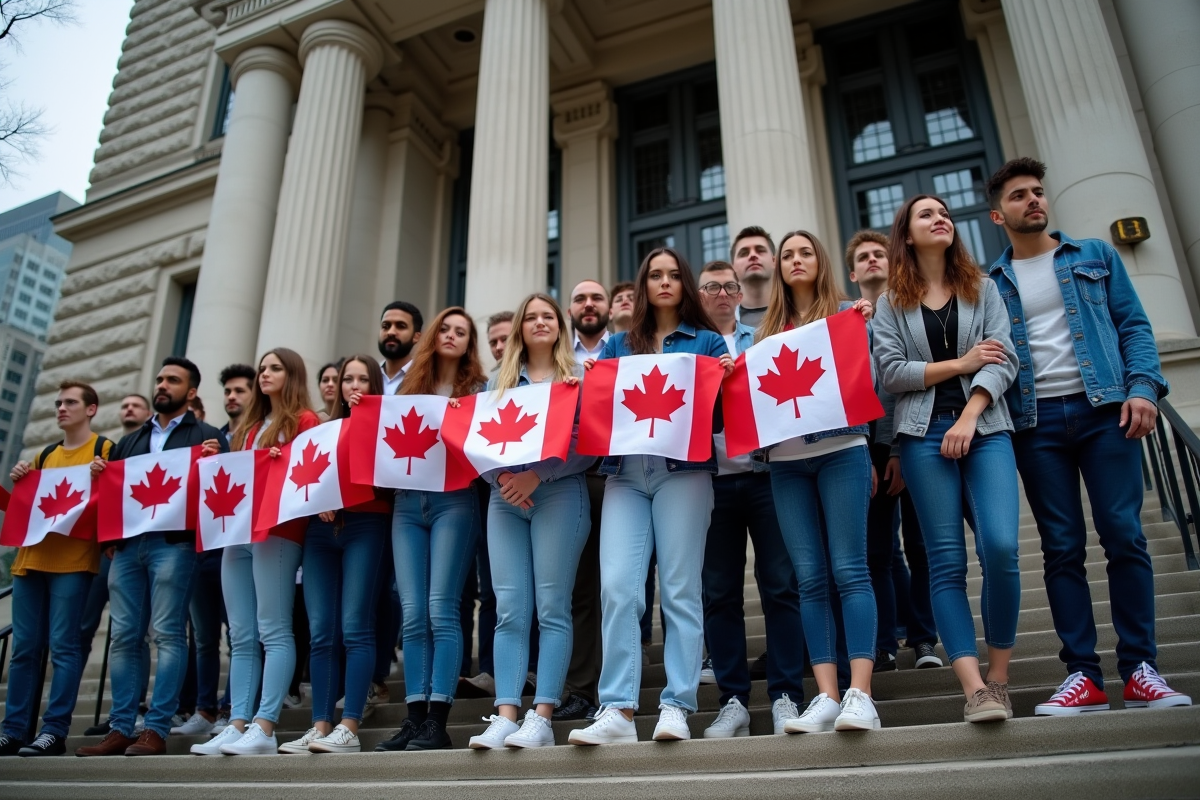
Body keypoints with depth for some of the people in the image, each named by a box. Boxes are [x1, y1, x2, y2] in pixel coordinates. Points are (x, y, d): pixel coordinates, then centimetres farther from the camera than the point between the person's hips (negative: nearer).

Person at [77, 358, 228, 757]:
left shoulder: (205, 436, 10)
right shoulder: (130, 441, 26)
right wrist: (99, 474, 6)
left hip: (173, 541, -5)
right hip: (127, 542, 6)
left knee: (167, 634, -7)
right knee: (123, 637, 3)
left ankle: (156, 729, -4)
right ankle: (120, 729, 8)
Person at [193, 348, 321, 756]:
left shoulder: (305, 419, 4)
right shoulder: (250, 425, 25)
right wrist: (217, 462, 9)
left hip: (277, 530, -7)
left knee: (273, 632, -9)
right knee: (241, 637, 5)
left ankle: (264, 727, -10)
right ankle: (237, 725, 7)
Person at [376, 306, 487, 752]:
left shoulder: (477, 389, 10)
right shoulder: (411, 387, 21)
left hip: (453, 500, -4)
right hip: (408, 502, 4)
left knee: (440, 610, -12)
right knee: (412, 614, 0)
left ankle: (437, 721, -9)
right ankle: (414, 718, 4)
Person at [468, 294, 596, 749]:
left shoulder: (578, 377, 8)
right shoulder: (499, 382, 20)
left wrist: (537, 475, -12)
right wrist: (501, 477, -8)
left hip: (559, 494, -3)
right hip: (505, 498, 3)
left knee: (551, 608, -6)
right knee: (509, 611, -3)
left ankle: (541, 718, -5)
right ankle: (505, 715, -3)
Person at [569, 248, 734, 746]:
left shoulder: (706, 341, 15)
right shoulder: (618, 345, 22)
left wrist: (727, 379, -11)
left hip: (682, 470, -2)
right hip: (624, 472, 2)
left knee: (679, 589, -5)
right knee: (617, 588, -9)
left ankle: (676, 707, 0)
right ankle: (617, 710, -6)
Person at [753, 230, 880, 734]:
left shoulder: (845, 311, 9)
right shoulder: (769, 329, 17)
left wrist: (864, 327, -12)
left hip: (840, 449, -3)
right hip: (786, 459, 4)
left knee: (849, 569, -9)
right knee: (810, 578, 1)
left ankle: (859, 694, -9)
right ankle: (826, 696, 2)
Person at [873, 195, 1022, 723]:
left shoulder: (982, 289, 14)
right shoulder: (891, 303, 11)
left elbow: (1004, 359, 2)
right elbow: (890, 372, -2)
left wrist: (969, 417, -11)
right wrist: (960, 363, -4)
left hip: (985, 428, 1)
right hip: (924, 435, 0)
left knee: (1000, 547, -15)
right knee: (947, 562, -5)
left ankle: (998, 677, 2)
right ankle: (974, 688, -5)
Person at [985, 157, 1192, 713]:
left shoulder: (1095, 256, 14)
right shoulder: (991, 283, 12)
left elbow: (1133, 324, 7)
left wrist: (1143, 386, -8)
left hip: (1102, 409, 0)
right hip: (1035, 423, 0)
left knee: (1124, 537, -4)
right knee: (1062, 549, 1)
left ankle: (1140, 670, 6)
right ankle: (1083, 674, 6)